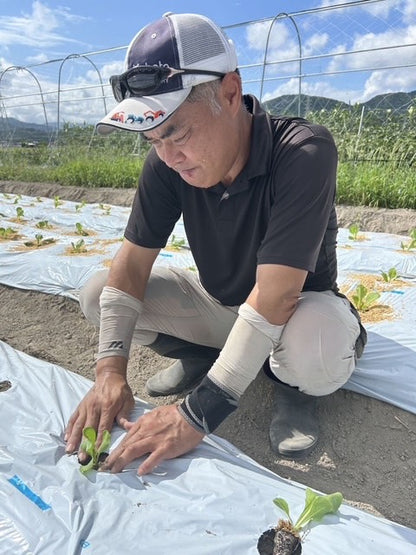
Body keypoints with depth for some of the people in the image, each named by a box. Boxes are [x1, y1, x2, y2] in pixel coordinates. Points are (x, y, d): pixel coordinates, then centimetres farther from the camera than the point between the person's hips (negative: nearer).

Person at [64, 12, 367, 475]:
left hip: (295, 305, -4)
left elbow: (273, 296, -36)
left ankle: (290, 383, -2)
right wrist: (111, 369, -23)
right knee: (96, 293, -9)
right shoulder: (166, 163, -15)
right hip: (217, 302, 5)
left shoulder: (304, 153, -30)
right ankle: (200, 357, 8)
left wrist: (197, 414, -35)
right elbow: (132, 260, -14)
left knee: (319, 355, -39)